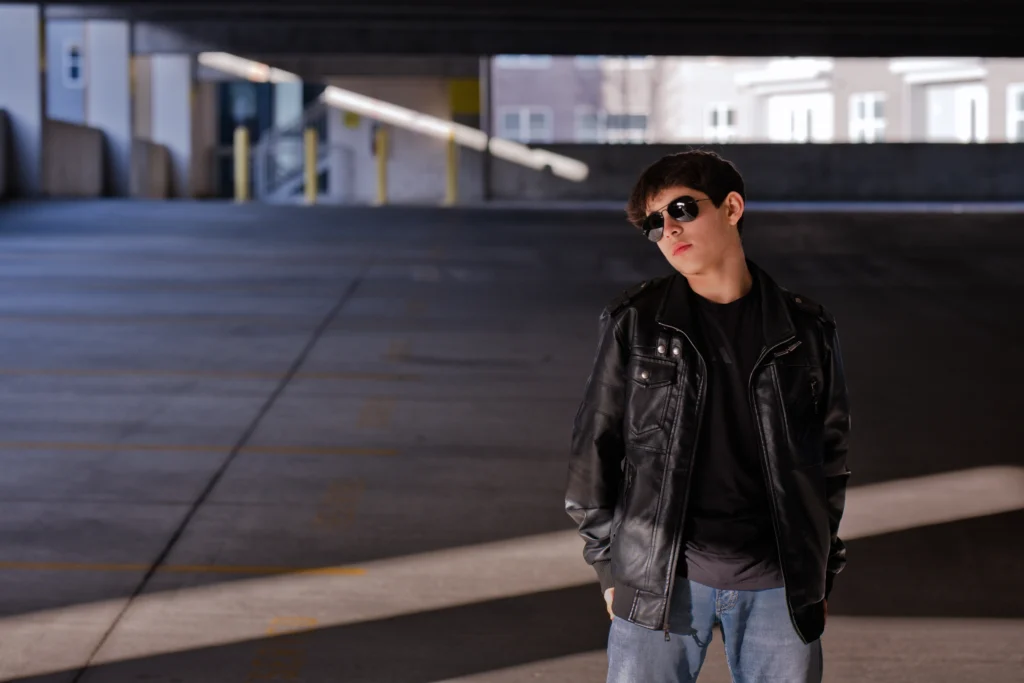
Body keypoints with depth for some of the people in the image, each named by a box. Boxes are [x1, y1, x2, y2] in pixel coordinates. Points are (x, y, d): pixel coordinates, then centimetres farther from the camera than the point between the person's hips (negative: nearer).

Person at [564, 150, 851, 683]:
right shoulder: (635, 324, 1)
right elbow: (595, 445, 5)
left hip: (778, 586, 1)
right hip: (660, 579, -1)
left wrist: (822, 575, 11)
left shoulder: (805, 332, 5)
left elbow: (830, 455, 12)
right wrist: (608, 566, 3)